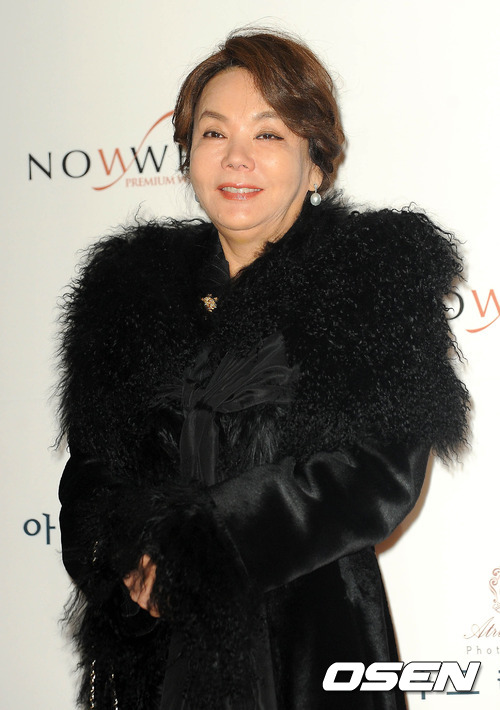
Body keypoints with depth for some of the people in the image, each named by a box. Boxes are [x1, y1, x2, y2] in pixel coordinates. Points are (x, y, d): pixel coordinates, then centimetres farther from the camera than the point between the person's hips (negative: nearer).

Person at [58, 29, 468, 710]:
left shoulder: (377, 275, -4)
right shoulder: (136, 279, 8)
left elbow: (382, 471, -13)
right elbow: (94, 459, 9)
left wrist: (193, 546, -17)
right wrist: (124, 560, -13)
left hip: (309, 635, -3)